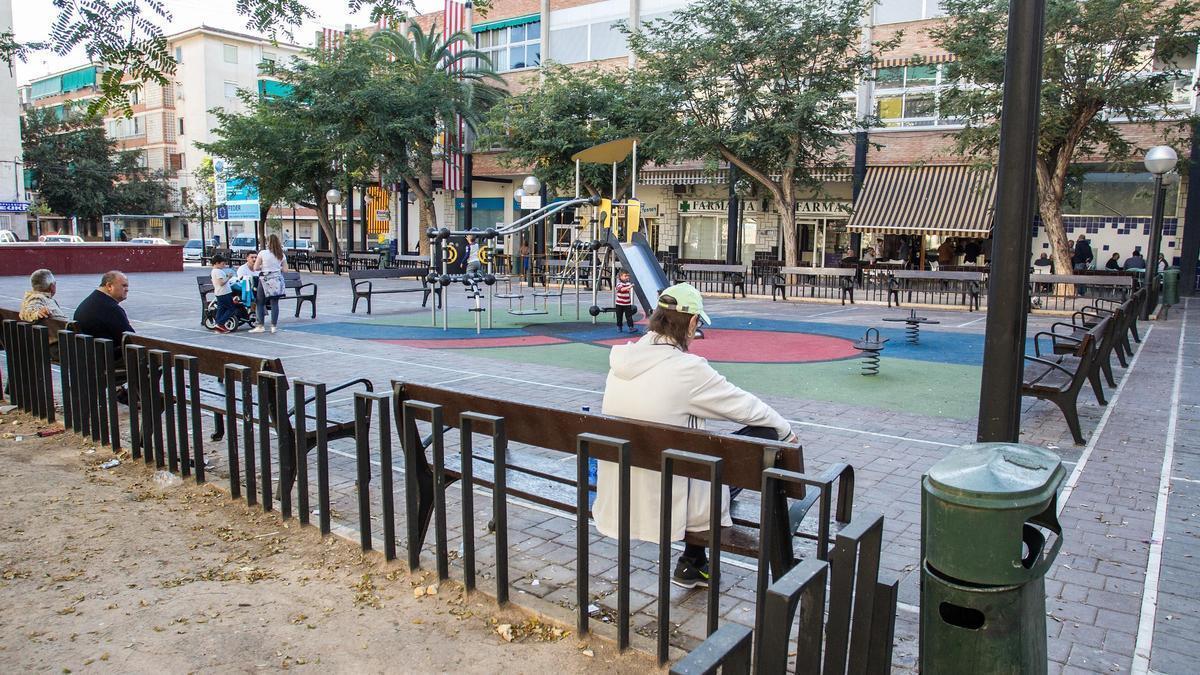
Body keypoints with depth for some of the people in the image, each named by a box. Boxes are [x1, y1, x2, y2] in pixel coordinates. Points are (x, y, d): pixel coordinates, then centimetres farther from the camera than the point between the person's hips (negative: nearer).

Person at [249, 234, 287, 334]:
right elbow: (285, 270, 3)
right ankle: (274, 326, 5)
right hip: (277, 280, 3)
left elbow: (255, 268, -7)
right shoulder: (282, 255, 2)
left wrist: (263, 266, 11)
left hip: (265, 280, -3)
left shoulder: (262, 253, -8)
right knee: (274, 303, 5)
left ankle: (261, 326, 7)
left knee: (260, 303, 7)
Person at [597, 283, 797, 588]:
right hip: (663, 503, -7)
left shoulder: (622, 361, 0)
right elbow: (747, 407, -6)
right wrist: (786, 431, 14)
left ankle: (694, 564, 36)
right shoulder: (687, 368, -20)